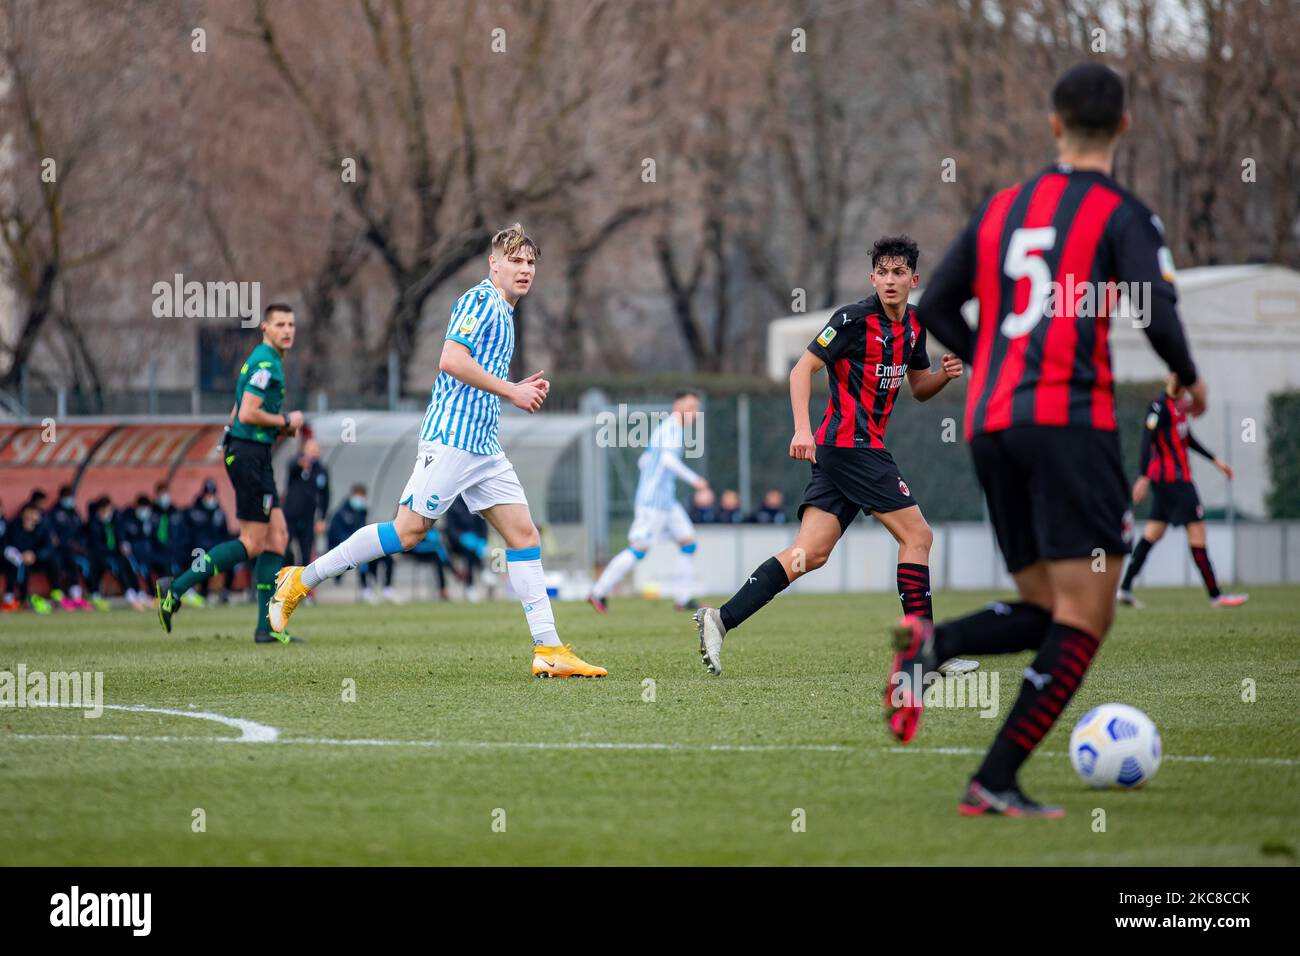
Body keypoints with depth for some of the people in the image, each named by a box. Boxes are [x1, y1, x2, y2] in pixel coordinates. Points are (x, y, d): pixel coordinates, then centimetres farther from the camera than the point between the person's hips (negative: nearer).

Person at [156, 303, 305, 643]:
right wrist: (286, 420, -8)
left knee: (278, 536, 7)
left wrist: (281, 428, 13)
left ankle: (268, 626, 5)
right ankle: (176, 587, -8)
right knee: (252, 544, -8)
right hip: (249, 454, -10)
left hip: (256, 457, 10)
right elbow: (248, 414, -22)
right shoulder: (266, 364, -13)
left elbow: (237, 416, 22)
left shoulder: (265, 362, 19)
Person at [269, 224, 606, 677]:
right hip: (451, 436, -9)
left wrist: (520, 390, 14)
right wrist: (511, 392, -13)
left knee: (523, 534, 1)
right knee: (408, 530, -10)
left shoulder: (503, 314, 22)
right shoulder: (480, 300, -8)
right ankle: (300, 579, 0)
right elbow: (452, 361, -20)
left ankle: (549, 650, -2)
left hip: (485, 446, 9)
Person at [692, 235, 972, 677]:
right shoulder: (855, 319, -9)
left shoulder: (913, 327, 15)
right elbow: (803, 368, -11)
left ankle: (722, 619, -9)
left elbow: (919, 389, 26)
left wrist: (945, 373, 4)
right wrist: (803, 429, -21)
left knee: (810, 553, -2)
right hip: (852, 444, -8)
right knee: (916, 534, -5)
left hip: (837, 450, 8)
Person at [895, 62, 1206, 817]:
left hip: (991, 423, 7)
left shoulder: (1001, 209, 16)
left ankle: (933, 644, -14)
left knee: (1049, 612, 14)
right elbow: (1158, 316, -13)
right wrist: (1189, 378, 6)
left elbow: (935, 309, 18)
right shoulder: (1122, 216, -2)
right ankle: (996, 782, -13)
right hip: (1070, 420, -7)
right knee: (1084, 619, -3)